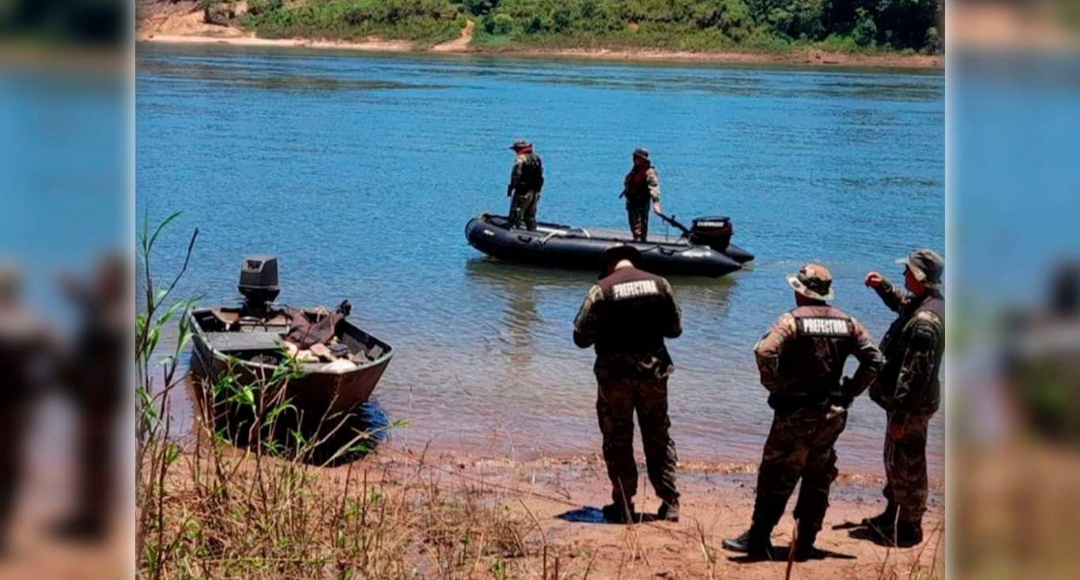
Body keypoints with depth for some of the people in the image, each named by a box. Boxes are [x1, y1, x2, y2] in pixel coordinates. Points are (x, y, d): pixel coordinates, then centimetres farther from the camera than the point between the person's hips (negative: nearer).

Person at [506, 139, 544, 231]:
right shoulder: (537, 158, 14)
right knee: (530, 216, 15)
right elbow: (540, 177, 15)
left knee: (515, 215, -5)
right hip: (534, 192, 8)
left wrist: (511, 188, -12)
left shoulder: (520, 159, -11)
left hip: (523, 192, -8)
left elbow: (516, 175, -18)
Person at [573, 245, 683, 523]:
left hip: (615, 375, -3)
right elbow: (675, 329, 8)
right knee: (658, 438, 14)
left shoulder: (601, 290, -10)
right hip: (654, 371, 3)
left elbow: (581, 337, -6)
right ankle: (670, 503, 15)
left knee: (618, 441, 8)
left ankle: (623, 506, 11)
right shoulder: (659, 284, -1)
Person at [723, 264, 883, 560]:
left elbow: (765, 352, -24)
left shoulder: (793, 319, -10)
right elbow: (874, 358, 6)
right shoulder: (846, 322, 6)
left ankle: (758, 539, 3)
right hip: (832, 414, 5)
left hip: (796, 413, -5)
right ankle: (805, 544, 16)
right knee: (818, 480, 13)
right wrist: (849, 392, 8)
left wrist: (776, 386, -11)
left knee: (777, 477, 1)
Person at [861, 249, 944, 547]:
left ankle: (909, 528, 14)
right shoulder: (926, 304, 3)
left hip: (912, 407, -11)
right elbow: (902, 303, 31)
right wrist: (882, 286, 18)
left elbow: (915, 375, -28)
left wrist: (901, 416, -25)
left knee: (907, 466, 2)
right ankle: (892, 515, 37)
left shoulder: (924, 322, -29)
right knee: (895, 461, 23)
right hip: (909, 402, 11)